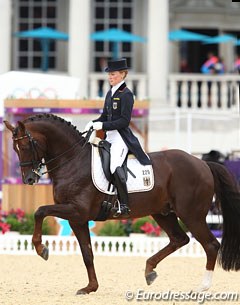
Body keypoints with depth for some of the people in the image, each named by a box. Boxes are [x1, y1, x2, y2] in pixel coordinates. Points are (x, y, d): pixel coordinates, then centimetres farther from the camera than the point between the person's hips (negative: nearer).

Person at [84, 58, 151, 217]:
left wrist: (103, 126, -21)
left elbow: (124, 121, -16)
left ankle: (124, 205, -27)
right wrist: (93, 123, 1)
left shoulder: (126, 94, -10)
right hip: (110, 137, 10)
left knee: (115, 166, -28)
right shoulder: (110, 93, 15)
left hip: (121, 136, -10)